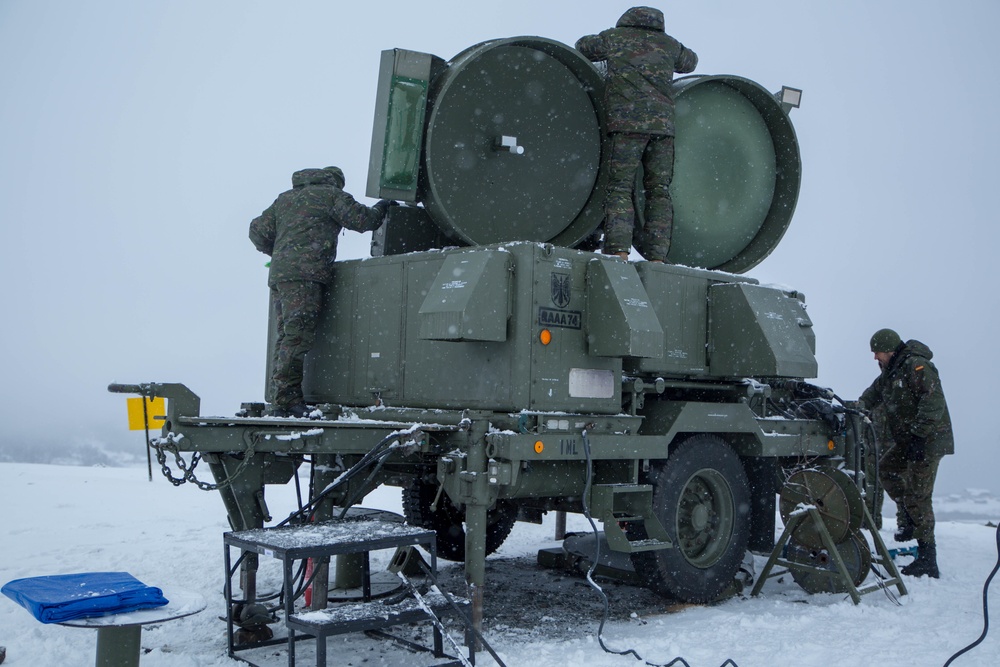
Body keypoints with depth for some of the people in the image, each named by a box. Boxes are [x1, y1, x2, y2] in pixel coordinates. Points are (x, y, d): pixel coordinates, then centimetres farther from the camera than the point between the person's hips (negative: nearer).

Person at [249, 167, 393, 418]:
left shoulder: (285, 198, 28)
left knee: (286, 336, 5)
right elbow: (361, 219, 4)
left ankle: (278, 401, 2)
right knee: (298, 336, -13)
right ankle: (288, 398, -20)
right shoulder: (331, 194, 9)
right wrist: (381, 209, 23)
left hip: (278, 275, 7)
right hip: (305, 274, -7)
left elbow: (258, 231, 25)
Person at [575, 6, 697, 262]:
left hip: (627, 121, -3)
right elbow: (690, 62, 41)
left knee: (619, 187, -3)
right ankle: (657, 256, -2)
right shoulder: (669, 44, 22)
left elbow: (583, 46, 31)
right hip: (663, 123, 3)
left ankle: (619, 250, -18)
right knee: (659, 192, 5)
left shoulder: (615, 36, 15)